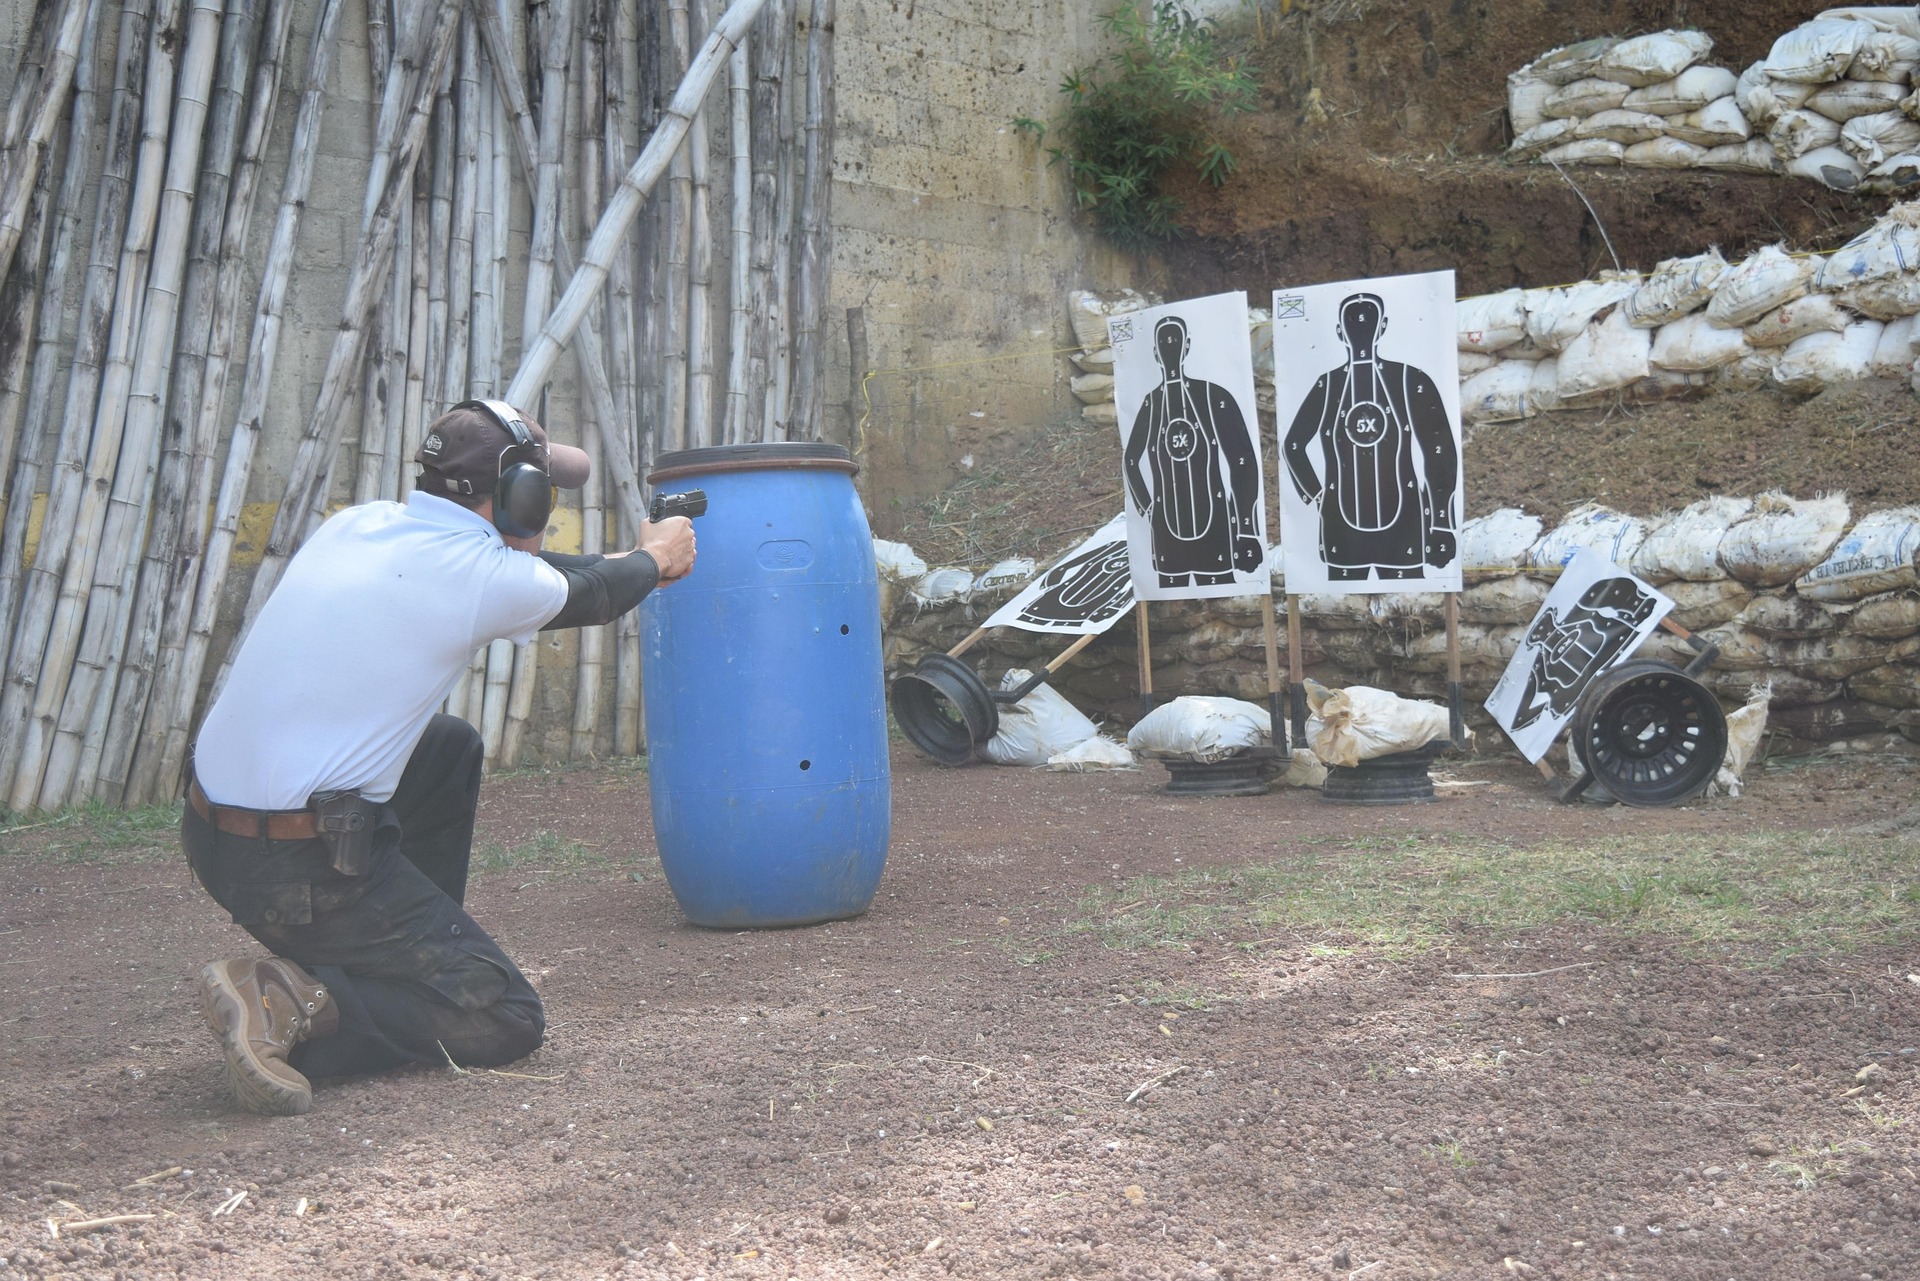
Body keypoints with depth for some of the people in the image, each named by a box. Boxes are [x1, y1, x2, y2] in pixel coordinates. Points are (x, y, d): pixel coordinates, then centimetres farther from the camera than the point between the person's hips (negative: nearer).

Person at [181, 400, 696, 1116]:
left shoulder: (356, 525, 9)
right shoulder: (483, 576, -12)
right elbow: (591, 599, 10)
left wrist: (629, 563, 37)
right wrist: (654, 559, 33)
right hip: (302, 871, -8)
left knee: (453, 748, 27)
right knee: (507, 1022, 1)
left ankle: (413, 955, 27)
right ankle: (292, 1002, -13)